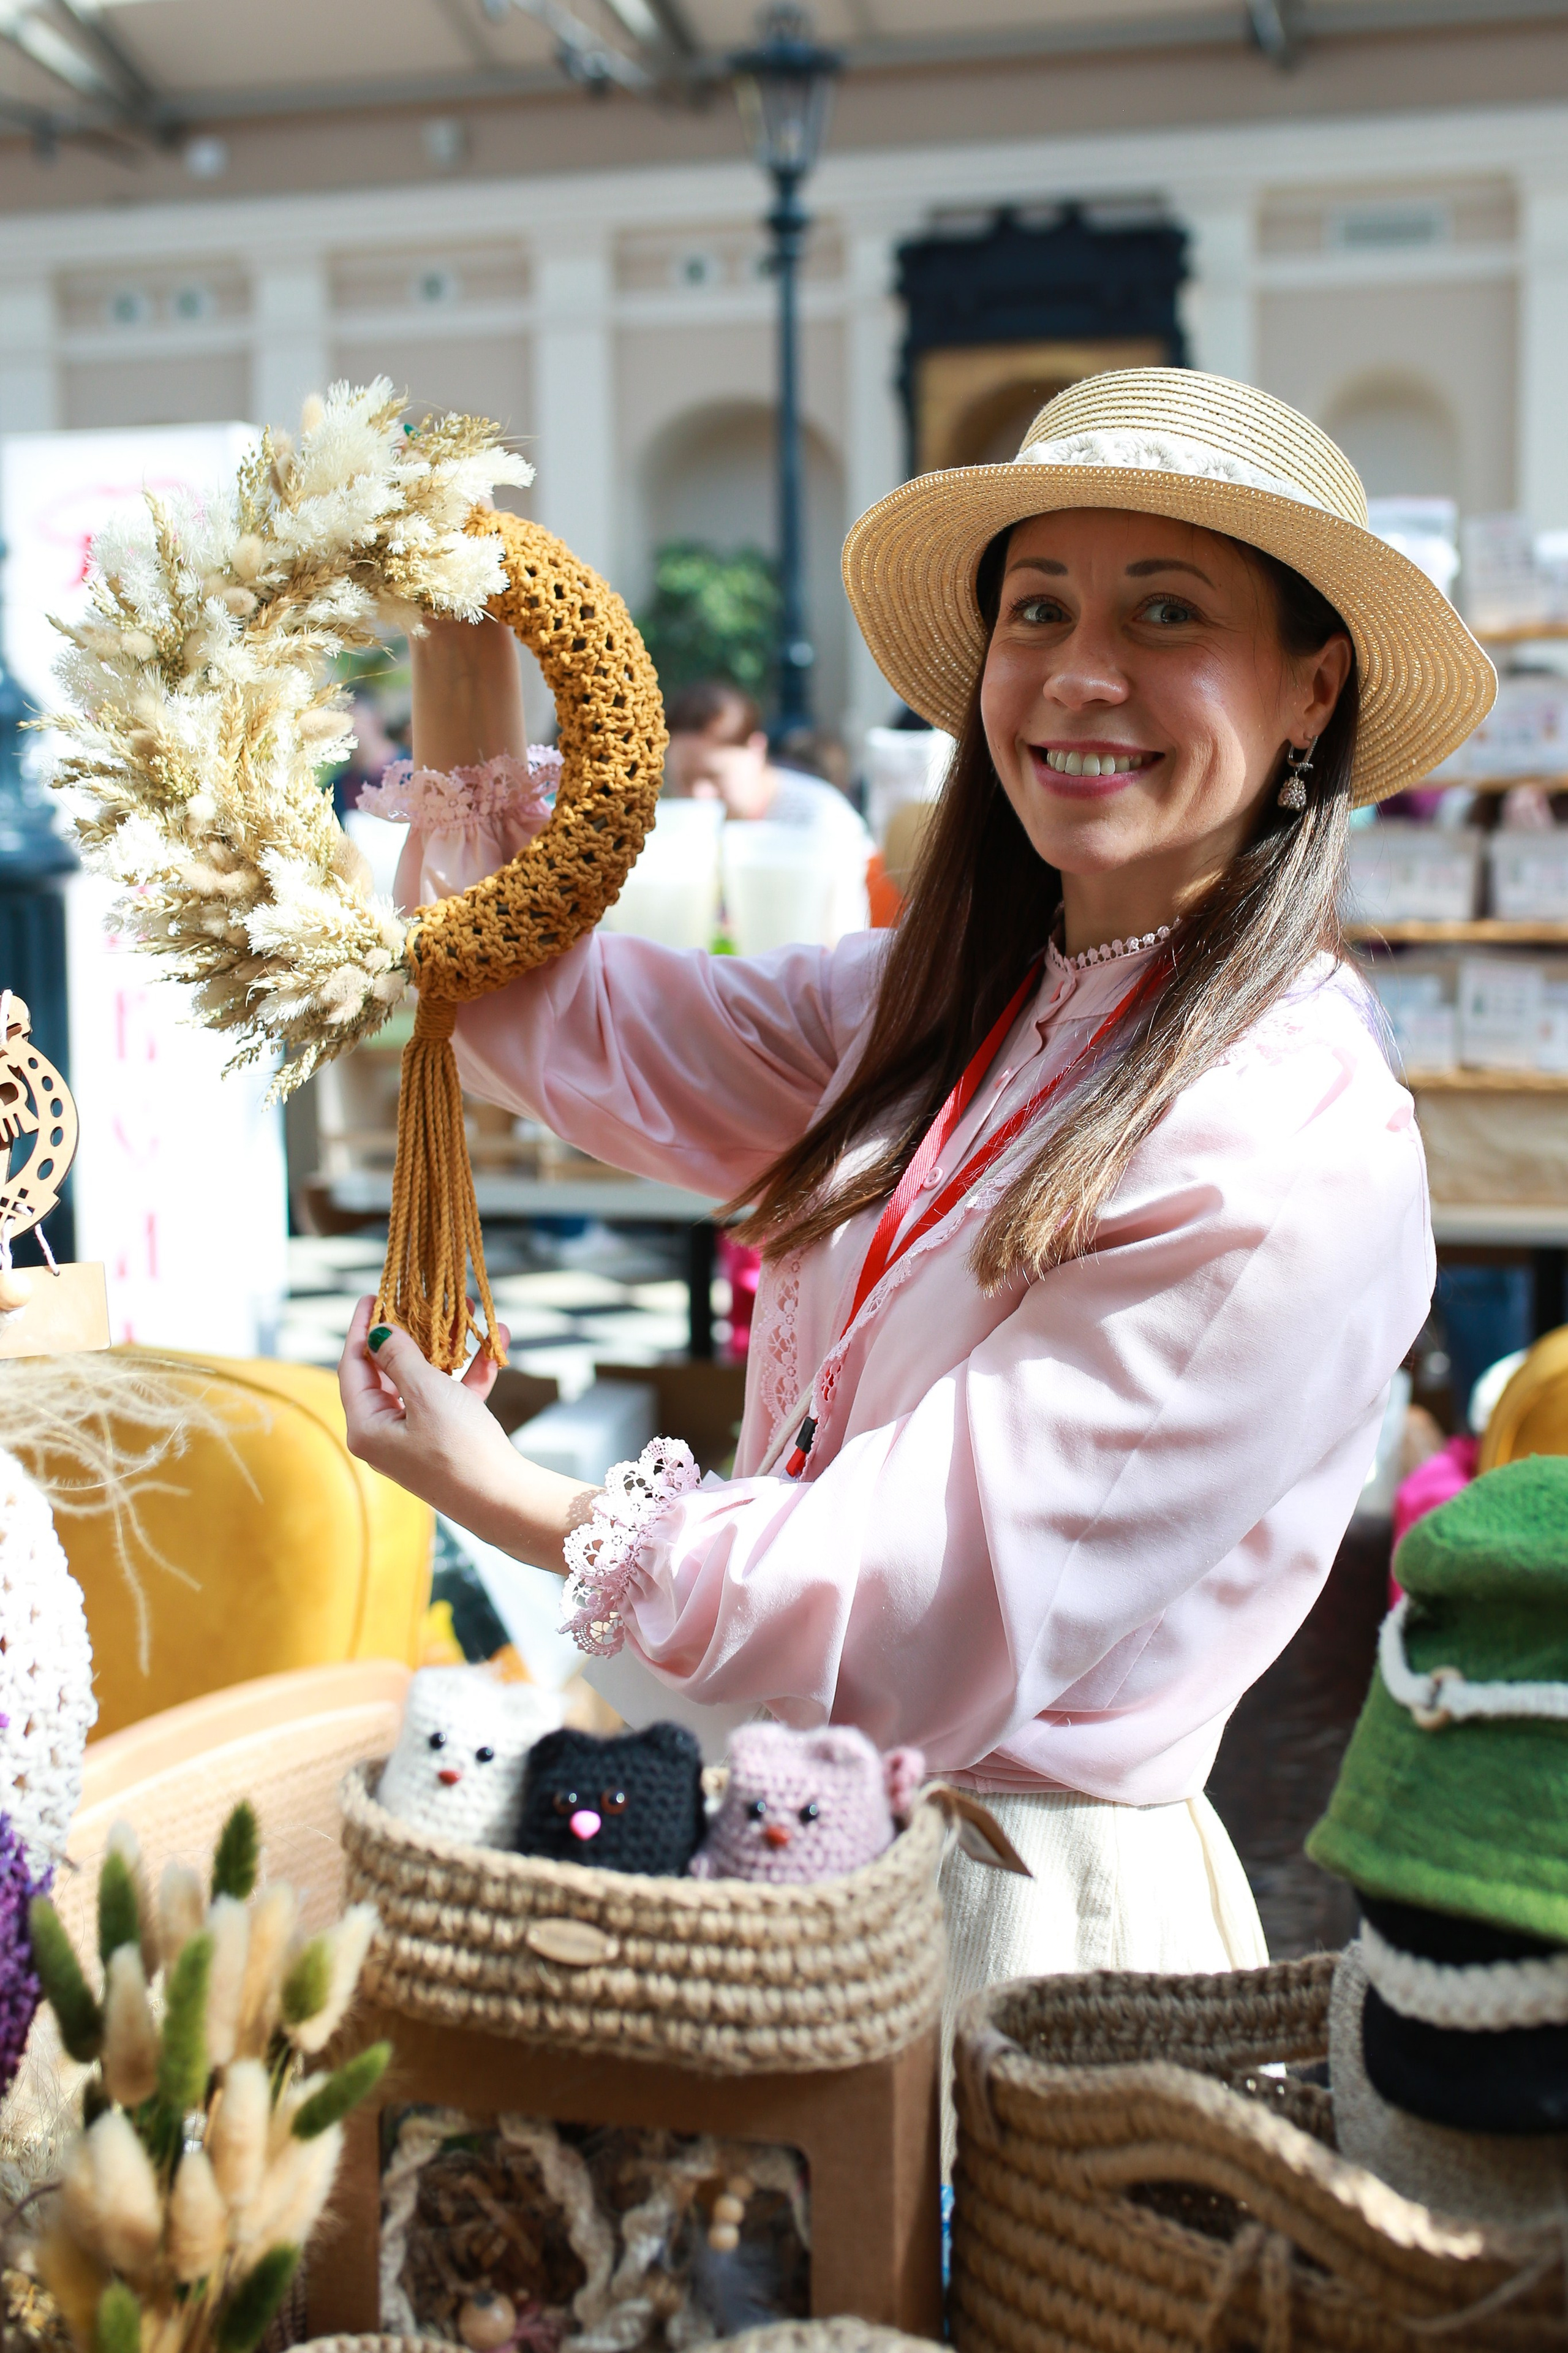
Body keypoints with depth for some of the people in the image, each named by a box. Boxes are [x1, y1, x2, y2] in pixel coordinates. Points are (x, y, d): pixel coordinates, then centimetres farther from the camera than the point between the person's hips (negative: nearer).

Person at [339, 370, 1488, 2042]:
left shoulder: (1301, 1168, -24)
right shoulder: (952, 1006, 0)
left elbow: (910, 1623, -23)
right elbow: (543, 1010, 6)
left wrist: (506, 1499, -13)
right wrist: (464, 650, -6)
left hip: (1017, 1903, -7)